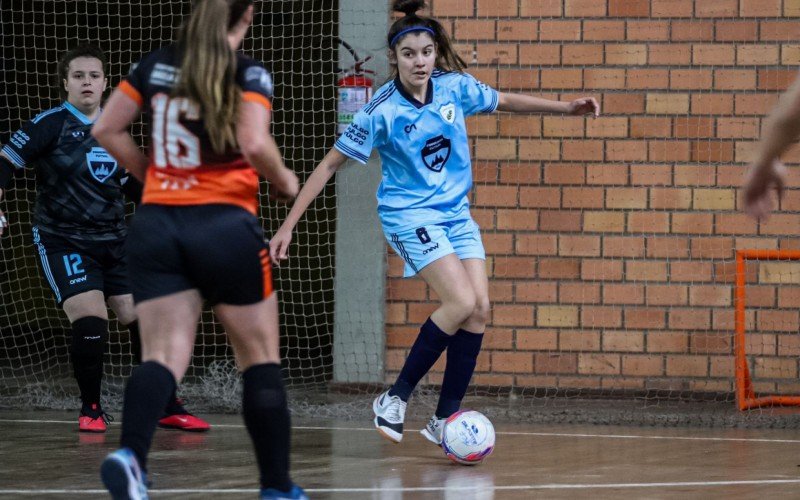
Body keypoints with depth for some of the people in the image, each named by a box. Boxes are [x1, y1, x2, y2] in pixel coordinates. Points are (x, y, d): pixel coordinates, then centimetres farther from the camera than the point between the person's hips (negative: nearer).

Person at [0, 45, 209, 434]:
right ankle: (91, 410, 0)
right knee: (90, 322, -20)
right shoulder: (51, 123, -7)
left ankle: (166, 408, 12)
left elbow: (135, 186, 21)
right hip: (63, 243, -5)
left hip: (114, 242, 5)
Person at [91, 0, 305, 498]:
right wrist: (284, 180, 0)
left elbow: (106, 130, 8)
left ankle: (131, 453, -32)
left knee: (163, 356, -3)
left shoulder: (155, 65, 8)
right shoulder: (250, 74, -5)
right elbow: (255, 143, -19)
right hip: (226, 224, -4)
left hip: (156, 225, 4)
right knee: (260, 357, 11)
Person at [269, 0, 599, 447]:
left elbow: (505, 101, 16)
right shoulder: (382, 112, -17)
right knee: (461, 302, -22)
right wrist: (289, 225, -14)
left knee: (480, 308, -5)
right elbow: (330, 165, -11)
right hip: (410, 215, -6)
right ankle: (395, 399, -9)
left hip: (456, 213, 6)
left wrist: (567, 107, 9)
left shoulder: (455, 87, -4)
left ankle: (445, 419, 4)